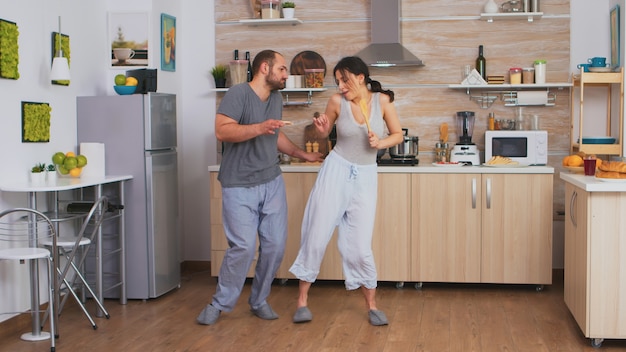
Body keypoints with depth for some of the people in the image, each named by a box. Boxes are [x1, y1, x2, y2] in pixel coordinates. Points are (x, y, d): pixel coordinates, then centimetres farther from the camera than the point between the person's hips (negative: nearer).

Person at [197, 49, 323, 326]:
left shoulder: (276, 98, 13)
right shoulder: (238, 93, -11)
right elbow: (222, 131, -22)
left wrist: (303, 155, 26)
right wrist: (259, 128, -30)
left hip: (272, 183, 7)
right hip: (240, 186, -7)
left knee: (275, 245, 4)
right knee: (243, 247, -10)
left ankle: (259, 301, 22)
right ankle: (220, 303, 8)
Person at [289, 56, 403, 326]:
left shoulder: (382, 100, -5)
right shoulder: (337, 101, -6)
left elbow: (398, 135, 6)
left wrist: (381, 143, -13)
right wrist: (321, 129, -11)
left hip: (365, 176, 0)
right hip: (336, 170, 0)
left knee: (360, 245, -3)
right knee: (316, 237, -1)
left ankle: (371, 305, 14)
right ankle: (302, 300, 14)